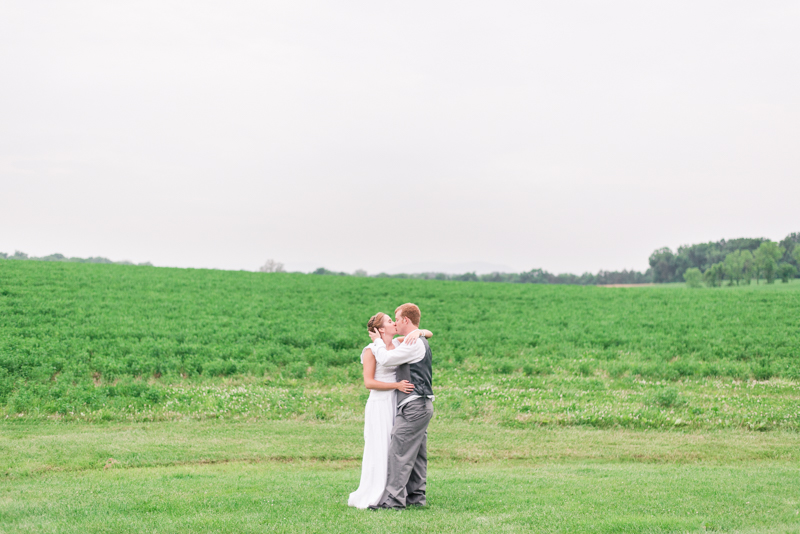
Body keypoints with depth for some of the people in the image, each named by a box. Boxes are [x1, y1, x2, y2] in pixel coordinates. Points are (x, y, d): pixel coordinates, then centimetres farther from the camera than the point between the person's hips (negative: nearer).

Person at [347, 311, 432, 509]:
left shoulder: (399, 343, 8)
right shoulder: (371, 350, -8)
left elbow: (429, 334, 10)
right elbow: (369, 383, -12)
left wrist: (416, 333, -13)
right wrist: (396, 385, -20)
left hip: (398, 404, 6)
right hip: (380, 404, -6)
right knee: (379, 451, -4)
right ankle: (370, 498, 4)